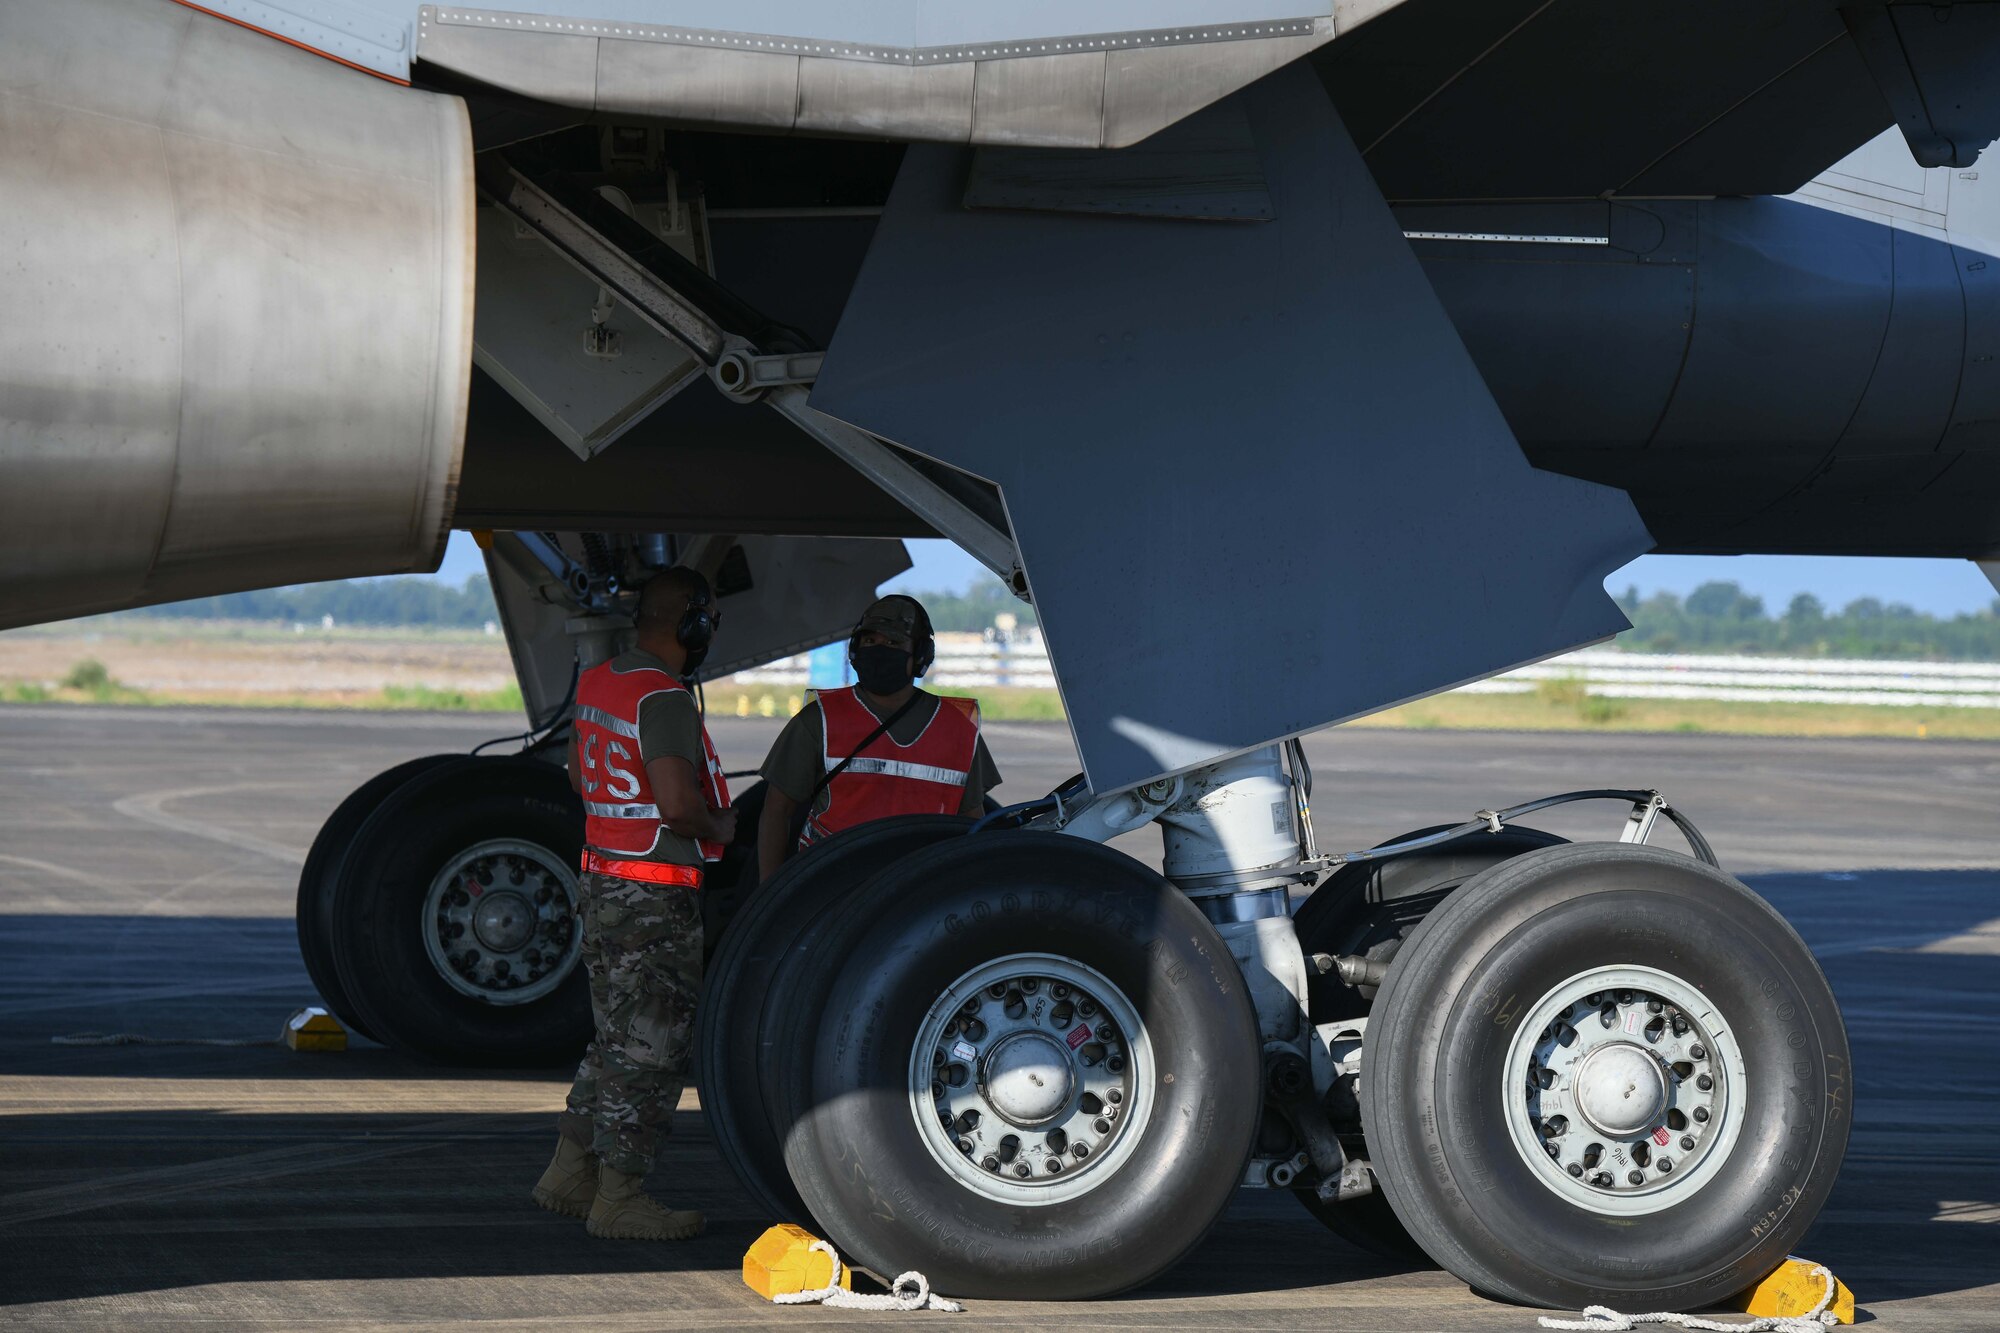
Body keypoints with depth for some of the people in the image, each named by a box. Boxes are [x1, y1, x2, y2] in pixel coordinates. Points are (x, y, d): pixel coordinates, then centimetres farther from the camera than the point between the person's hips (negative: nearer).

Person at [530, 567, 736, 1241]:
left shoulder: (596, 683, 10)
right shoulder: (663, 699, -20)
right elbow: (678, 804, -28)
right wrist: (719, 826, -8)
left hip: (600, 880, 9)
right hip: (655, 898, -9)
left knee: (618, 1039, 19)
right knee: (650, 1049, -1)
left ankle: (570, 1173, 23)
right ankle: (619, 1198, 4)